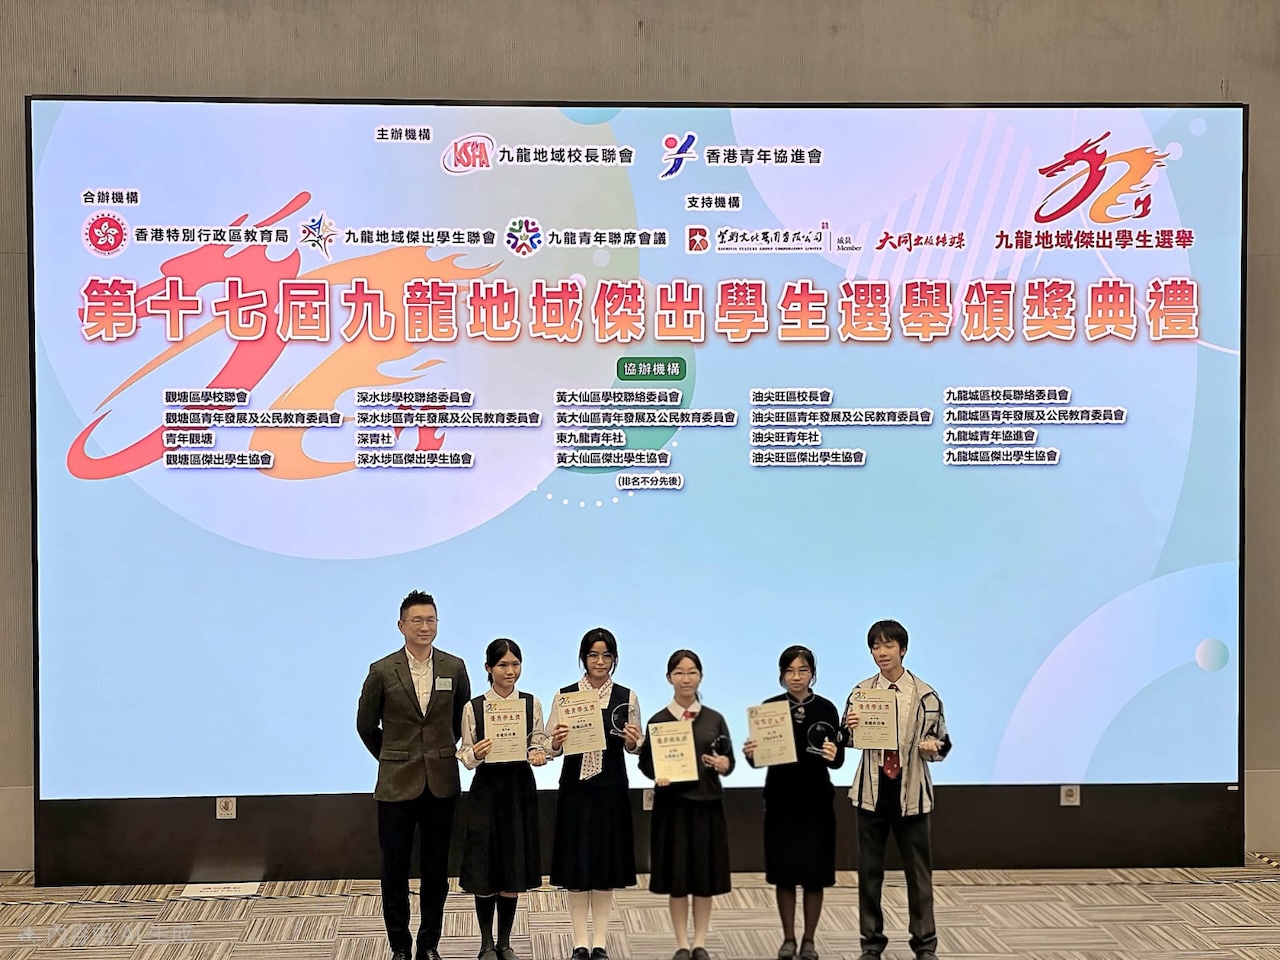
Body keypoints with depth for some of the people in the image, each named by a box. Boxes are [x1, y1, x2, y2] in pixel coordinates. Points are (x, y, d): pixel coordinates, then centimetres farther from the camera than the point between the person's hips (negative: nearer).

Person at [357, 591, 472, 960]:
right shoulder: (382, 672, -4)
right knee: (395, 870, 5)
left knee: (436, 868, 9)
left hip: (442, 784, 2)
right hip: (397, 785, -1)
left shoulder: (454, 668, 2)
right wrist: (392, 759, 11)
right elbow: (365, 725, 7)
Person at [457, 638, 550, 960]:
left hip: (520, 788, 2)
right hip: (486, 790, -1)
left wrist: (538, 756, -17)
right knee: (485, 867, 3)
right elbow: (466, 756, -2)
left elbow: (539, 745, 4)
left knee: (515, 868, 7)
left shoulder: (531, 703, 1)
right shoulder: (473, 707, -4)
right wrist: (475, 755, -23)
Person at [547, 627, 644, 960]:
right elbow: (549, 747, 2)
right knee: (576, 866, 2)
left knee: (606, 863, 6)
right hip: (575, 787, -1)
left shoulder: (627, 697, 3)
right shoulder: (565, 695, 1)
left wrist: (632, 742, -14)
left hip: (611, 788, 1)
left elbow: (635, 747, 7)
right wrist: (556, 743, -20)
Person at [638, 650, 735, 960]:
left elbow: (729, 760, 5)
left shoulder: (714, 719, 5)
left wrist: (723, 765, -17)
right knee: (676, 875, 2)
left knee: (705, 875, 5)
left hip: (707, 802, 1)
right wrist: (657, 775, -19)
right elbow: (645, 761, 1)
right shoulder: (658, 720, 1)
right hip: (672, 803, -1)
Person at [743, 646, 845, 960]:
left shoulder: (826, 709, -4)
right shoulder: (769, 707, -2)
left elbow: (838, 760, -5)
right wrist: (750, 754, -22)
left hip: (816, 800, 0)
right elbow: (759, 757, -1)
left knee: (815, 873, 5)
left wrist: (833, 755, -27)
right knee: (784, 872, 6)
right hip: (780, 799, 0)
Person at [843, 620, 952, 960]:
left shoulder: (924, 694, -4)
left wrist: (931, 746, -21)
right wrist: (850, 728, -15)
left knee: (918, 869, 5)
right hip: (872, 789, 2)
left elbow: (941, 744, 1)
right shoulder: (861, 691, 2)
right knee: (869, 869, 8)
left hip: (911, 790, -2)